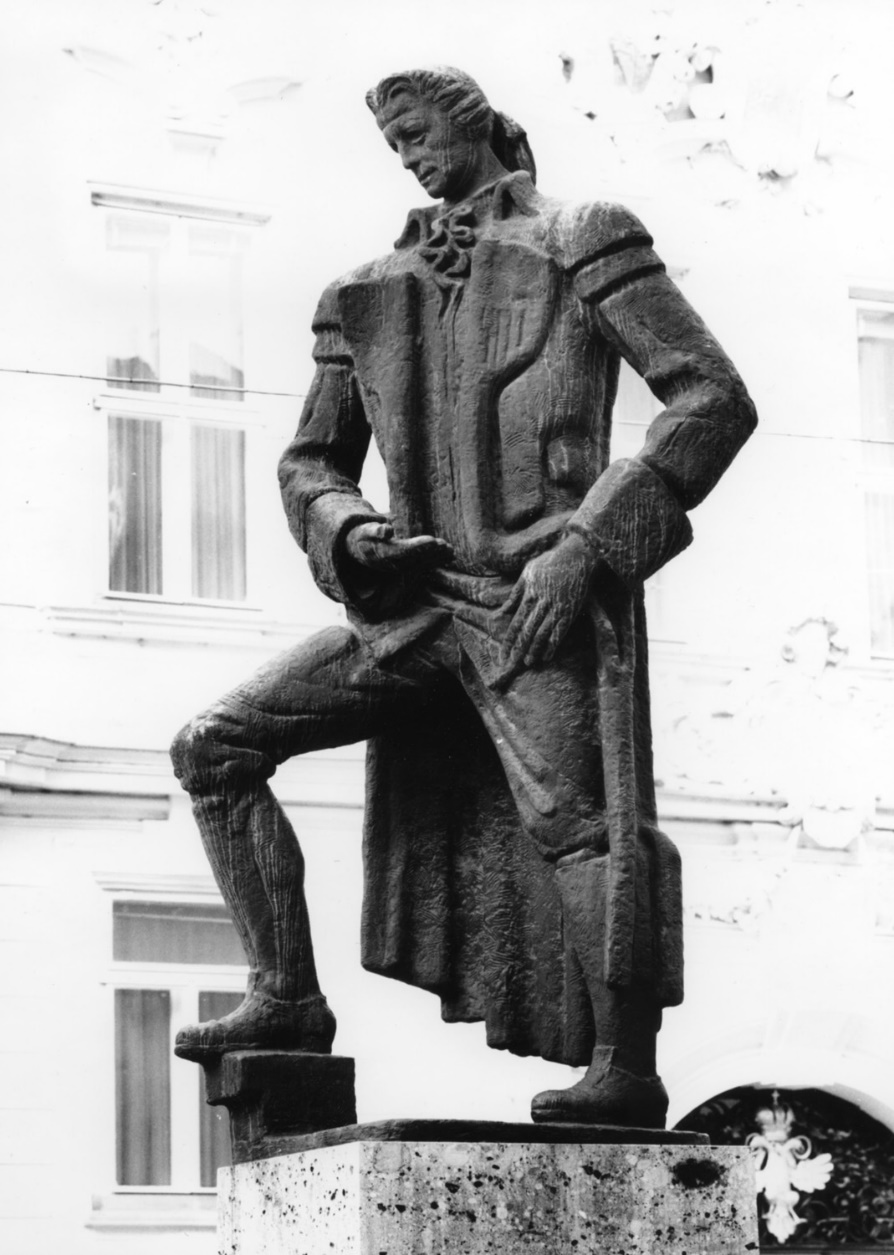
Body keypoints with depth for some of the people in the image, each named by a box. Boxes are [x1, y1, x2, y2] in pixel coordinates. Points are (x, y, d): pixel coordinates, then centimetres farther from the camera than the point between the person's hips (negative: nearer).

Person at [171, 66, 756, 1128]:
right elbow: (310, 462, 23)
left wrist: (586, 543, -14)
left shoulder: (580, 245, 3)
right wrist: (350, 533, -3)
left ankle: (627, 1071, -10)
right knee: (214, 748, -2)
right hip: (419, 603, 6)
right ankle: (287, 998, -1)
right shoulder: (367, 296, 18)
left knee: (574, 819, -21)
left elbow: (715, 398, -5)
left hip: (541, 597, -6)